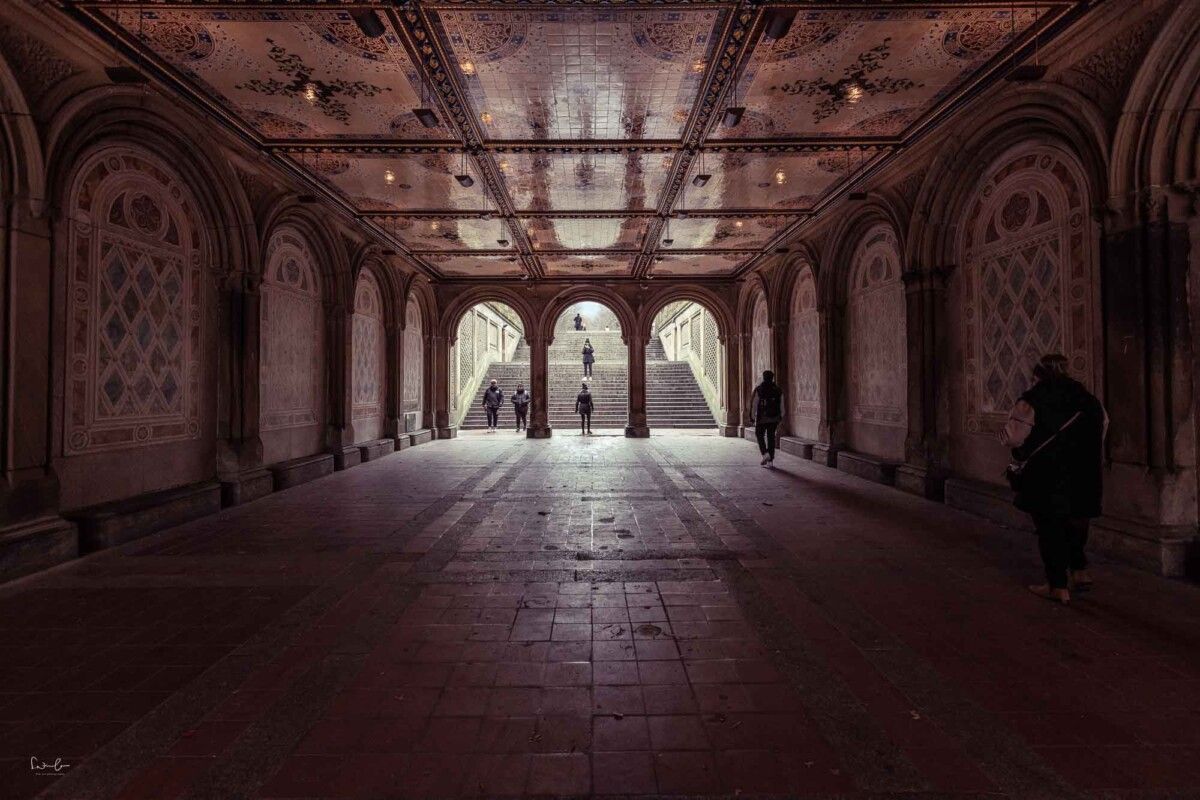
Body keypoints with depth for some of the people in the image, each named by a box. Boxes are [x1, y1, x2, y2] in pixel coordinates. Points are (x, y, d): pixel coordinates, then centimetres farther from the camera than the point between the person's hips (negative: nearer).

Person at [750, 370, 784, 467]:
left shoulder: (758, 390, -7)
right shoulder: (778, 390, 4)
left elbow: (754, 405, -8)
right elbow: (781, 406, 6)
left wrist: (752, 417, -1)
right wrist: (780, 417, 16)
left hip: (762, 418, -3)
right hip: (774, 418, 3)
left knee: (760, 435, 13)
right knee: (771, 438, 8)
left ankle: (765, 454, -7)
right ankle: (770, 461, 8)